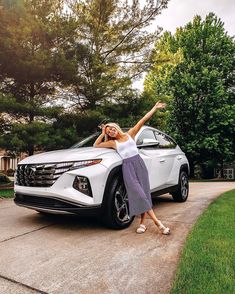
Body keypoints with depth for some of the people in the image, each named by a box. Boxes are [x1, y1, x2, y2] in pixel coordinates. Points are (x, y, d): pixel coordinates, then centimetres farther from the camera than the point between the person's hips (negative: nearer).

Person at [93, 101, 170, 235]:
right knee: (138, 194, -11)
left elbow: (143, 120, 8)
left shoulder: (130, 134, 12)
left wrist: (155, 108, 4)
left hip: (139, 163, 1)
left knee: (144, 193, -2)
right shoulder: (112, 143, 14)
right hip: (127, 167, -1)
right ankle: (157, 222, -9)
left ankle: (142, 223, 5)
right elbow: (96, 145, 18)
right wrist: (102, 134, 13)